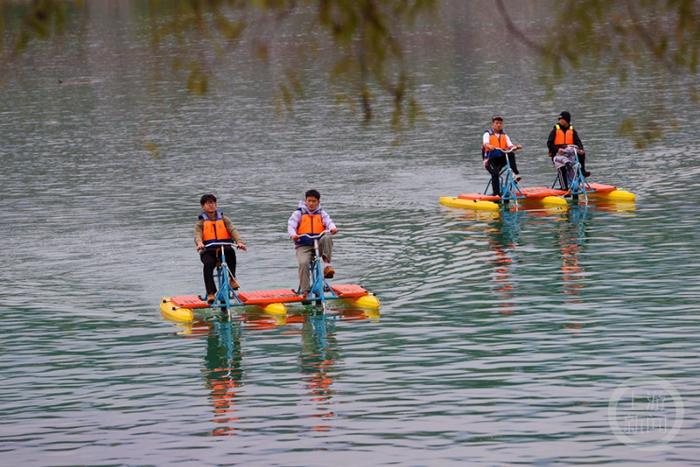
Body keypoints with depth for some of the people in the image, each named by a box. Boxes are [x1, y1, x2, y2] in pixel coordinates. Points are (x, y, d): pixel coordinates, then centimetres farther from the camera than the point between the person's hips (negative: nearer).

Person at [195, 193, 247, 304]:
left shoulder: (223, 219, 14)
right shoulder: (201, 222, 10)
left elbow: (233, 230, -2)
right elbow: (197, 234, -9)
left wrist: (239, 241, -25)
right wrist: (199, 243, -35)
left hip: (224, 250, 1)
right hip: (208, 251, -1)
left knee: (231, 252, -35)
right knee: (208, 264, -34)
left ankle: (232, 278, -21)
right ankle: (211, 293, -33)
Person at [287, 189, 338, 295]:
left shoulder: (321, 213, 15)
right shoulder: (299, 213, 9)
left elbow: (328, 221, -3)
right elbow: (291, 225, -5)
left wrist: (332, 228, -29)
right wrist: (293, 235, -29)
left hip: (319, 244, 1)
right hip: (303, 246, -1)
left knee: (327, 238, -32)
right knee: (303, 263, -29)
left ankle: (327, 265, -30)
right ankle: (304, 291, -25)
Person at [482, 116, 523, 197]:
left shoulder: (504, 135, 13)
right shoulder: (488, 134, 1)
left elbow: (510, 146, 0)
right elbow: (485, 144, -20)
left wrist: (516, 147, -23)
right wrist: (490, 147, -44)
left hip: (502, 159, 3)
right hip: (490, 159, -3)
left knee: (511, 154, -26)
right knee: (495, 173, -29)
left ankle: (516, 174, -32)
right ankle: (496, 194, -30)